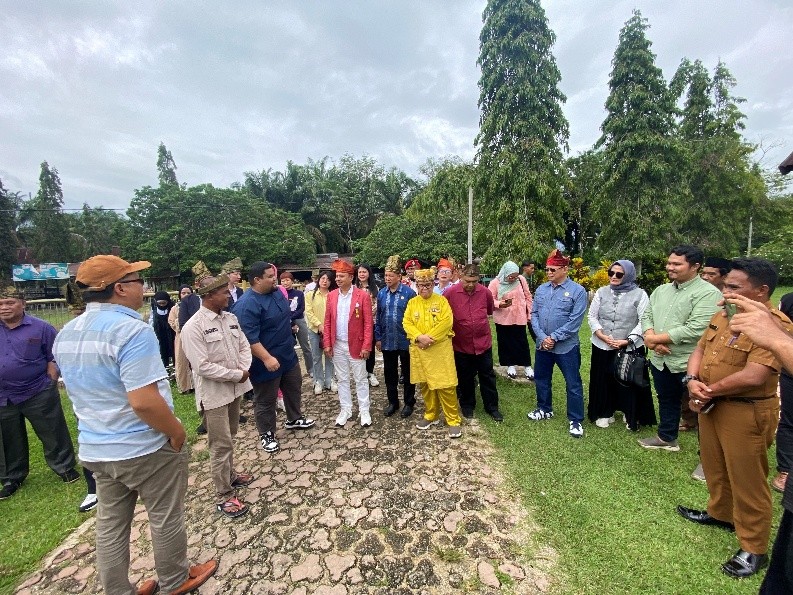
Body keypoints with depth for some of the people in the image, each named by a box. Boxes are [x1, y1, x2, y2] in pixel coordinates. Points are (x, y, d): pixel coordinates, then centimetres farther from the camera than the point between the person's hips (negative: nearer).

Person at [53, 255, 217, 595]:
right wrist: (176, 431, -16)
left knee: (110, 526, 21)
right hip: (145, 448, -7)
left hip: (95, 449, 7)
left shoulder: (66, 335, 3)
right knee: (165, 519, 15)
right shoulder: (131, 330, -26)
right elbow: (144, 401, -31)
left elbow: (81, 392, 14)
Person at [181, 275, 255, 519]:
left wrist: (243, 370, -11)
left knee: (229, 438, 22)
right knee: (221, 444, 2)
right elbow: (202, 366, -23)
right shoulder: (193, 327, -19)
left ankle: (229, 475, 42)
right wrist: (237, 375, -17)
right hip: (214, 393, -7)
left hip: (235, 388, 7)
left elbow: (244, 346, 7)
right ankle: (224, 496, 18)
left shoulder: (231, 318, 3)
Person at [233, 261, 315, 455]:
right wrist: (267, 358, -33)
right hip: (266, 362, -8)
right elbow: (249, 338, -30)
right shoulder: (247, 305, -25)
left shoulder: (276, 291, 1)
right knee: (265, 401, 10)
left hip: (288, 354, 8)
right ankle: (266, 435, 30)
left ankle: (294, 419, 44)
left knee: (294, 388, 23)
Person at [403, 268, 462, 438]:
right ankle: (431, 415, 31)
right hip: (419, 349, 4)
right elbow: (406, 323, 0)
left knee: (445, 385, -3)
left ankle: (453, 420, 11)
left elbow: (446, 322, -12)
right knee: (425, 384, 13)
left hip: (440, 348, -3)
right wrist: (419, 337, -16)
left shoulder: (441, 300, -1)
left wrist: (430, 338, -17)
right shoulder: (412, 302, 8)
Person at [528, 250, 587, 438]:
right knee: (541, 378, 18)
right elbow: (534, 314, 2)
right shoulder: (541, 289, 3)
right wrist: (542, 337, -11)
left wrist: (553, 338, -17)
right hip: (542, 344, 5)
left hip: (566, 346, -5)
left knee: (573, 384, 6)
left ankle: (575, 420, 23)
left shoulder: (577, 291, -11)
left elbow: (574, 322, -16)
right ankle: (544, 409, 39)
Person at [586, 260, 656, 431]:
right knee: (604, 381, 11)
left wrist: (627, 341, -17)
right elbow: (592, 316, 3)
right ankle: (605, 413, 27)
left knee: (629, 382, 8)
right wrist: (602, 336, -10)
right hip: (602, 347, 2)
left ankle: (632, 416, 28)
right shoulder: (601, 292, 4)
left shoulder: (639, 294, -4)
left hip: (630, 348, -2)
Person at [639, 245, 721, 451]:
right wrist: (650, 337, -13)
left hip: (689, 363, -7)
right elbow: (647, 316, 8)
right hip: (660, 360, 7)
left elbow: (696, 329, -24)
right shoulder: (661, 290, 10)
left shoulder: (708, 293, -14)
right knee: (666, 401, 22)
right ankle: (666, 438, 39)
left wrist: (656, 338, -17)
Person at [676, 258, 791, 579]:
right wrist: (692, 381, -10)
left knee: (746, 480, 7)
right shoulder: (722, 316, 6)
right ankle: (720, 513, 45)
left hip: (745, 413, -8)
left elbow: (753, 376, -28)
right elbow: (699, 350, 8)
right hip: (711, 406, 8)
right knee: (715, 467, 24)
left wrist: (710, 390, -15)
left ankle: (754, 549, 25)